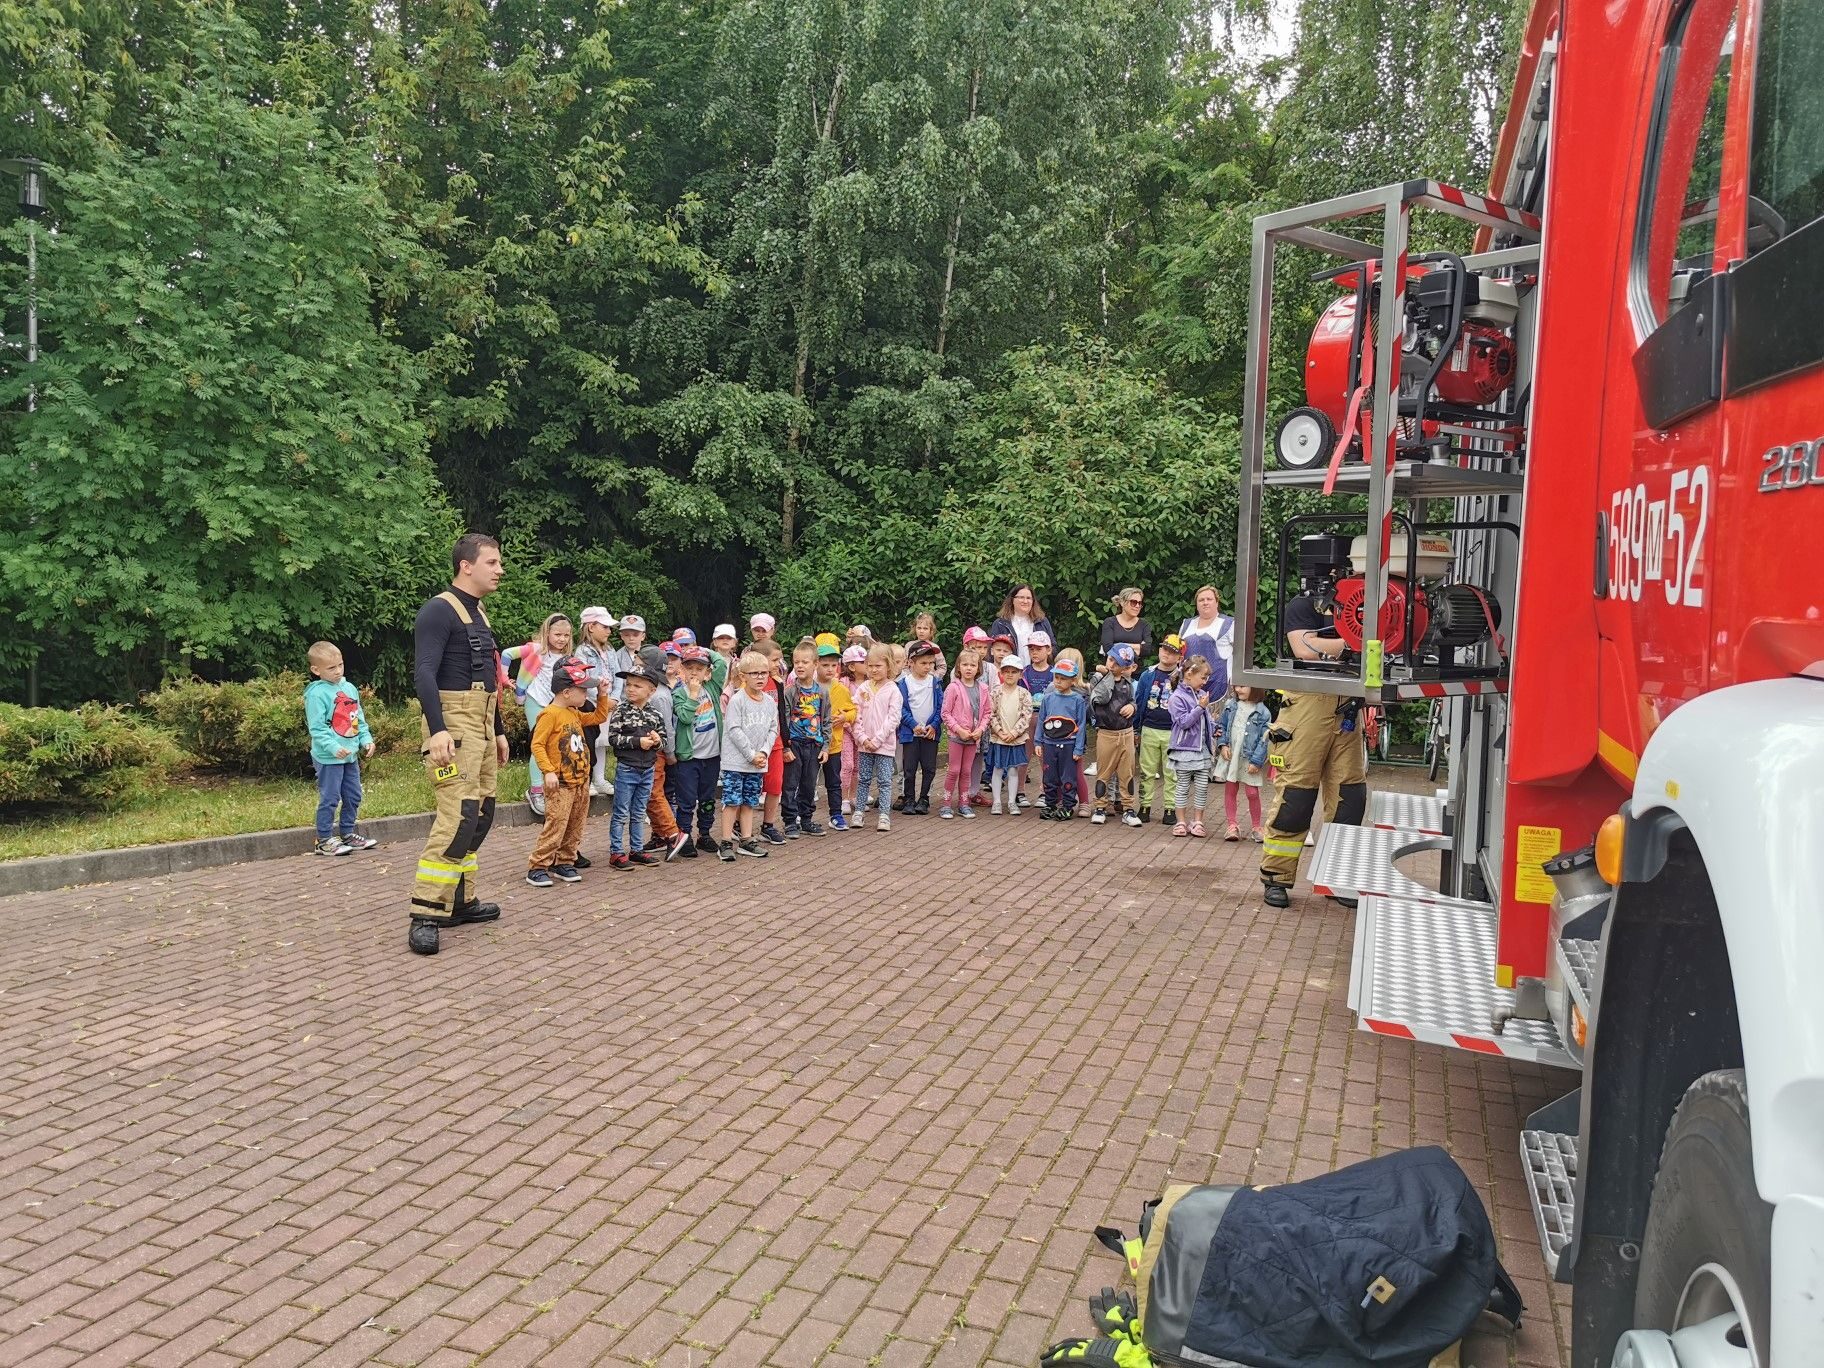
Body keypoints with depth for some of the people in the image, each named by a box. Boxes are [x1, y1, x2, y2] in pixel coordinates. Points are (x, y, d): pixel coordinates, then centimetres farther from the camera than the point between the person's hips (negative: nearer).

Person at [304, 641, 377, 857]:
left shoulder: (350, 688, 10)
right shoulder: (316, 693, -13)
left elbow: (359, 718, 17)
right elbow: (317, 728, -17)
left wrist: (366, 739, 4)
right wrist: (333, 747, -26)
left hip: (350, 755, 8)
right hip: (328, 758, -7)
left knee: (353, 797, 15)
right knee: (329, 798, -2)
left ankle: (348, 833, 28)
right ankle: (324, 840, 7)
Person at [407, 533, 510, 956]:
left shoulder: (478, 614, 19)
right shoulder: (439, 609, -10)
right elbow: (424, 673, -20)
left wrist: (498, 731, 24)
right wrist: (437, 730, -30)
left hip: (481, 723, 10)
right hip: (454, 721, -10)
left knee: (480, 815, 10)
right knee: (458, 815, -17)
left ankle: (460, 901, 18)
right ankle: (425, 914, -13)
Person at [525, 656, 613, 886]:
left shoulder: (575, 714, 14)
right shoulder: (550, 714, -12)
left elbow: (598, 717, 28)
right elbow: (537, 745, -15)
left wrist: (602, 696, 17)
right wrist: (548, 771, -21)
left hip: (580, 781, 9)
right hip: (560, 783, -9)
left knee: (575, 827, 11)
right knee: (556, 826, -11)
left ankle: (564, 863, 21)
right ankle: (537, 867, -4)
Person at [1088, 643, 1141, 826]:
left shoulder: (1128, 682, 6)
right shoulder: (1099, 679, -5)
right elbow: (1102, 697, -22)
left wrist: (1132, 706, -4)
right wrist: (1108, 675, -13)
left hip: (1127, 733, 3)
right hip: (1106, 733, -3)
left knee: (1126, 773, 7)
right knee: (1104, 772, 5)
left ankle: (1127, 809, 15)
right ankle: (1101, 807, 16)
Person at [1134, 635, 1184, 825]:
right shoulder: (1147, 675, 2)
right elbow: (1138, 702, 7)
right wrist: (1137, 729, 5)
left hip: (1173, 732, -2)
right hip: (1149, 730, 2)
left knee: (1171, 772, 5)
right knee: (1147, 771, 8)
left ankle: (1170, 809, 12)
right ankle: (1144, 806, 16)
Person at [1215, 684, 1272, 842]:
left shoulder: (1262, 712, -8)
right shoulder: (1230, 705, 4)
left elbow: (1264, 739, -9)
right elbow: (1221, 725, 11)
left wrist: (1256, 761, -14)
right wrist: (1222, 744, -4)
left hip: (1249, 759, -3)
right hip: (1230, 756, 4)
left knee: (1253, 793, 1)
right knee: (1229, 790, 7)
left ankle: (1255, 827, 16)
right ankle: (1232, 826, 16)